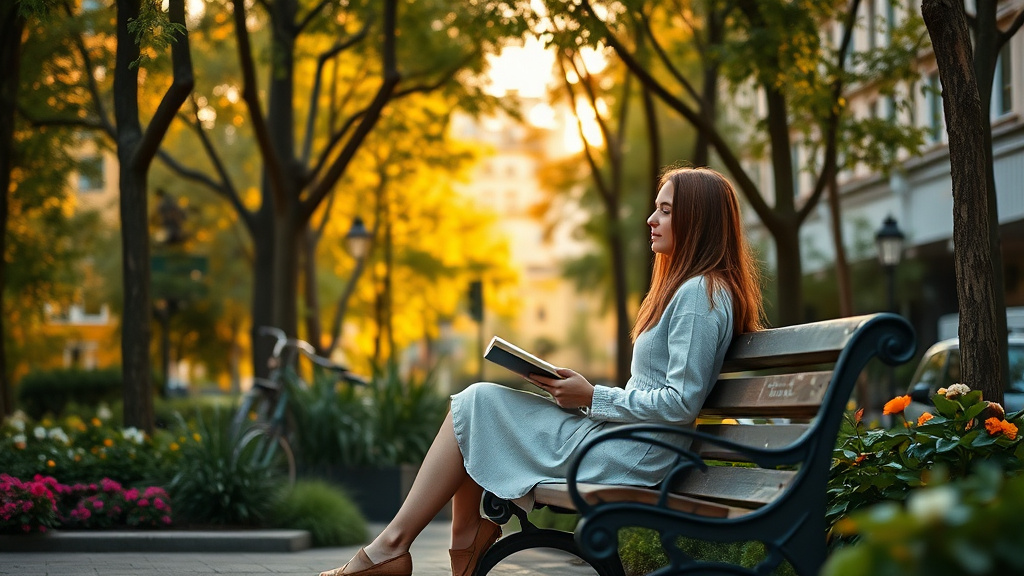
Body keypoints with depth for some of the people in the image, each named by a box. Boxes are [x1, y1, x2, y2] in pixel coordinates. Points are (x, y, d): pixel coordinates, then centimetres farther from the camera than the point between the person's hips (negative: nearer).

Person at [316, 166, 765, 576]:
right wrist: (585, 392, 7)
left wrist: (593, 398, -13)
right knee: (476, 403, 9)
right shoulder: (684, 287, 19)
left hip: (630, 457, -10)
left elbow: (681, 403, -21)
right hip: (626, 447, 10)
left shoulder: (700, 294, -14)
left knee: (475, 406, -8)